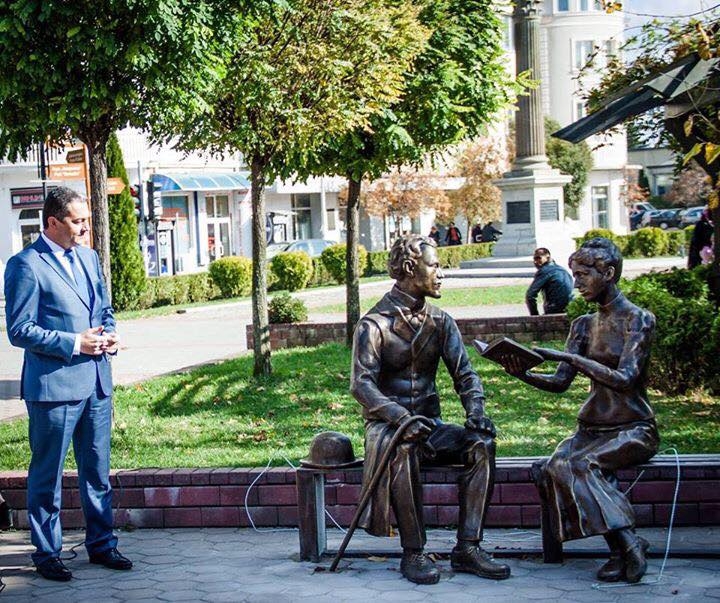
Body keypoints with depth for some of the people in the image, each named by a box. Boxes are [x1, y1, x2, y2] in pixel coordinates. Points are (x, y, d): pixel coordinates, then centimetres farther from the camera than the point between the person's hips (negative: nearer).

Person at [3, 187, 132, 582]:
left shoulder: (88, 257, 12)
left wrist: (109, 334, 1)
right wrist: (74, 343, -18)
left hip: (96, 382, 7)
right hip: (53, 384, -7)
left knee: (97, 471, 15)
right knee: (47, 476, 4)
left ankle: (101, 544, 27)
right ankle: (46, 554, 16)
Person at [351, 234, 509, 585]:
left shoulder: (440, 322, 10)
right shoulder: (374, 324, -7)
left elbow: (464, 373, 4)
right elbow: (361, 384, -17)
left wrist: (475, 411, -17)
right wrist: (401, 417, -32)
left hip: (429, 424, 5)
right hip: (385, 425, -5)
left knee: (482, 444, -22)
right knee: (403, 449, -38)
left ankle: (467, 548, -20)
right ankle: (413, 554, -28)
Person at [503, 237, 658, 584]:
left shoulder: (638, 320, -6)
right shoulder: (583, 325, 13)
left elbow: (624, 379, -20)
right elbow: (560, 382, 5)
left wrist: (568, 357, -25)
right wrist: (525, 375, -15)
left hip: (632, 429, -6)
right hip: (592, 428, 6)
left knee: (577, 466, -32)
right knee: (551, 469, -25)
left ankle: (626, 545, -24)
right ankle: (623, 547, -22)